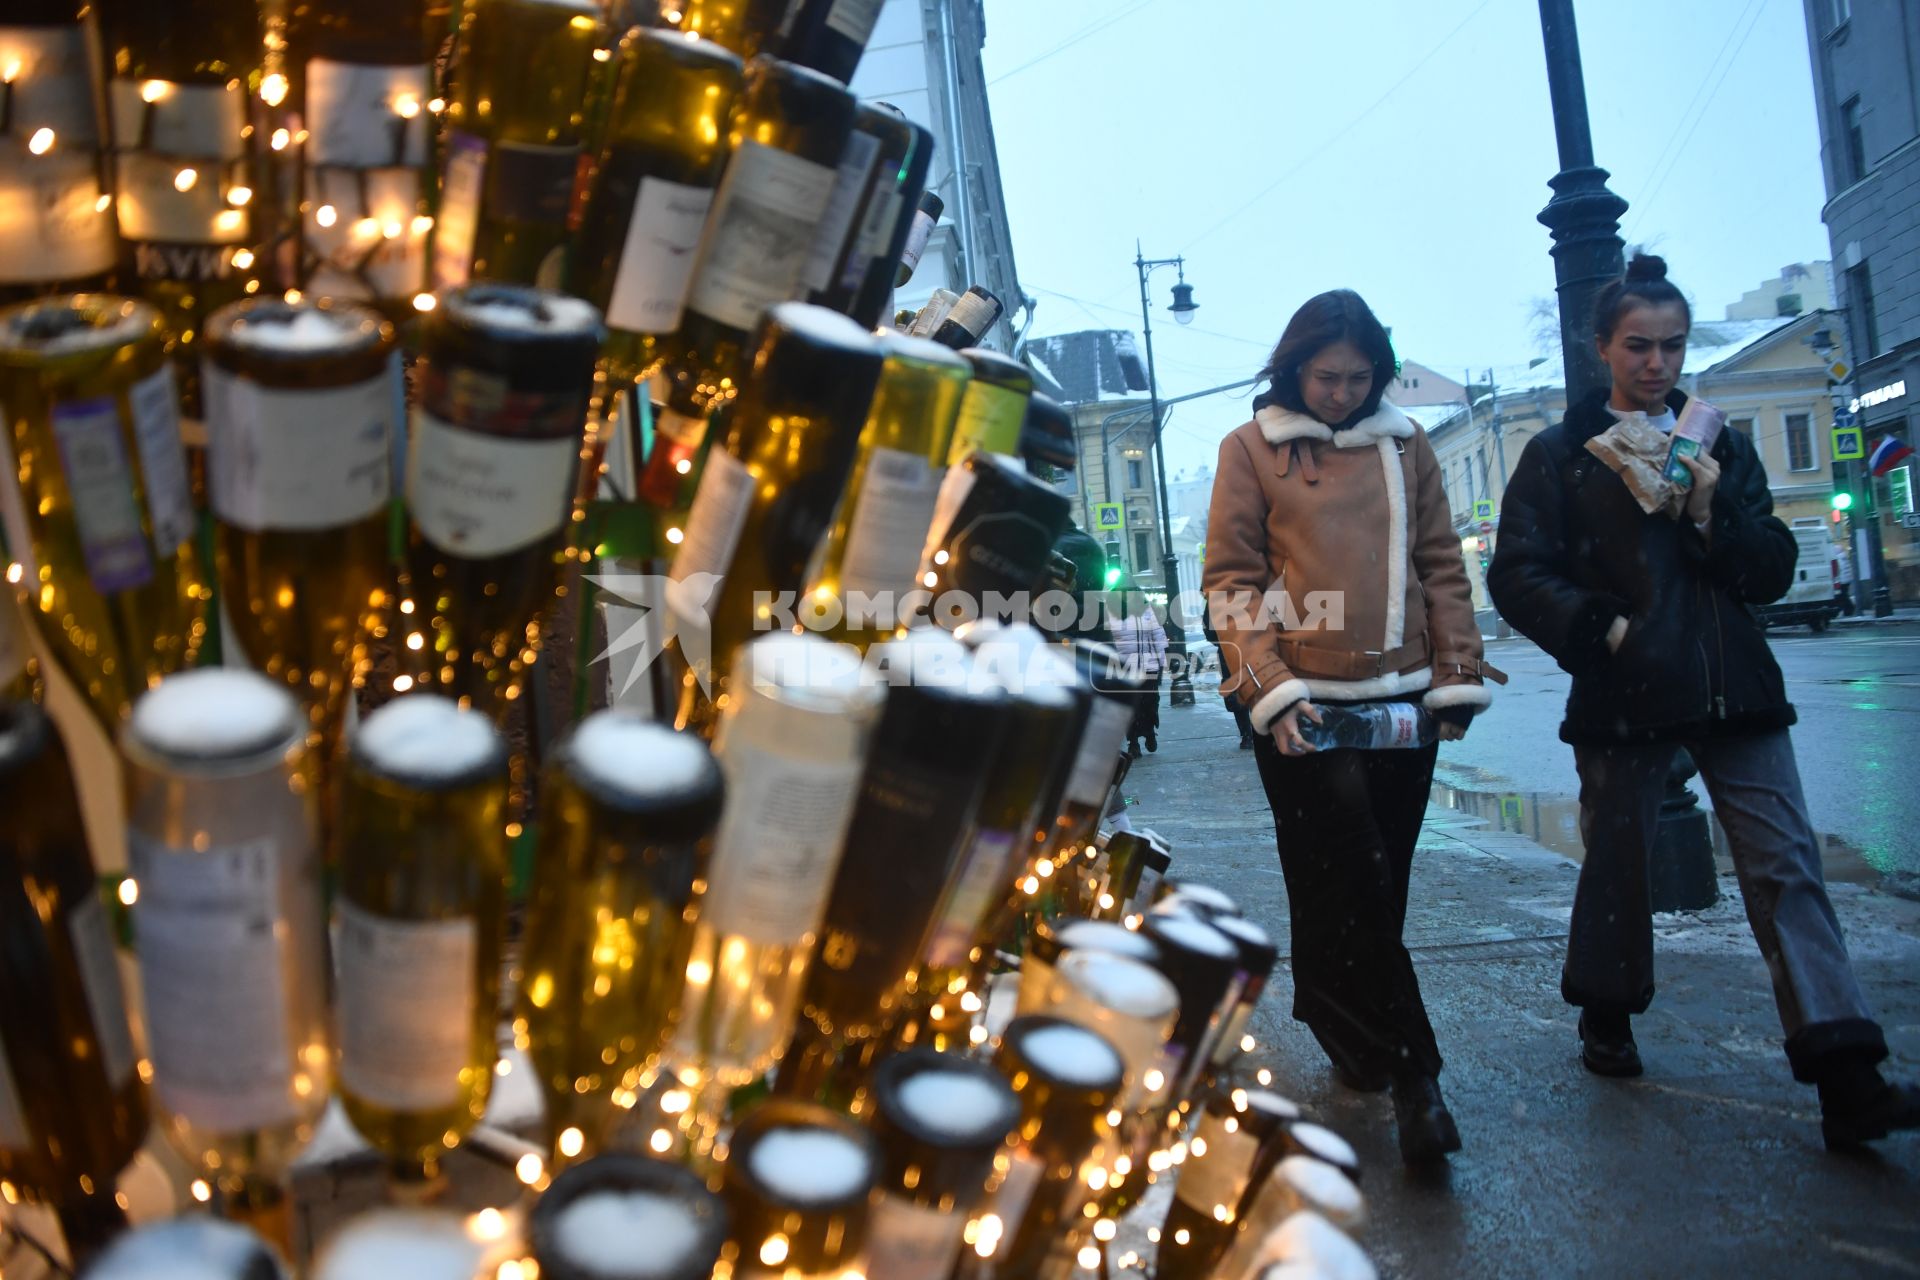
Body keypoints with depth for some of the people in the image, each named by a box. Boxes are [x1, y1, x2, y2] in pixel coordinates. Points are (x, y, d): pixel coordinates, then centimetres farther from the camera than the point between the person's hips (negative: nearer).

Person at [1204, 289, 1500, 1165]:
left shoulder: (1405, 446, 13)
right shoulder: (1251, 449, 3)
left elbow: (1440, 565, 16)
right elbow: (1229, 580, -1)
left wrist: (1458, 672, 6)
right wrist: (1270, 686, -11)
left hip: (1402, 698, 4)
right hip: (1306, 705, -4)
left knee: (1377, 889, 11)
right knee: (1349, 889, -4)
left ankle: (1346, 1034, 27)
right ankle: (1410, 1072, 3)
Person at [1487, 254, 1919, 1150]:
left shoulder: (1721, 447, 13)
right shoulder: (1560, 454, 2)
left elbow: (1773, 573, 8)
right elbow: (1516, 575, -5)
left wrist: (1712, 513, -8)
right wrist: (1602, 627, -15)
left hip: (1732, 688, 3)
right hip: (1624, 692, -2)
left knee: (1786, 865, -5)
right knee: (1619, 860, 10)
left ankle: (1846, 1077, -7)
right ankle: (1606, 1018, 32)